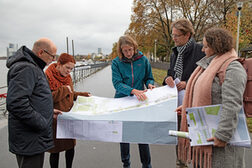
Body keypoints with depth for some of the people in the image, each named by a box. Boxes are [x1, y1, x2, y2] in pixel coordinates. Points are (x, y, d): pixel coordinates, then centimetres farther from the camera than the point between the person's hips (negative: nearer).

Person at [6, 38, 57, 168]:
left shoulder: (34, 67, 13)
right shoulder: (25, 69, -21)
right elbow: (16, 104, -30)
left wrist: (49, 111, 14)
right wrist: (42, 124, -22)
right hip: (29, 141, -10)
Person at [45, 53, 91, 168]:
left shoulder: (67, 76, 11)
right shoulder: (47, 76, -13)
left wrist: (81, 94, 8)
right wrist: (64, 89, -20)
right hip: (56, 119, -7)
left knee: (71, 146, 15)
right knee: (56, 150, 8)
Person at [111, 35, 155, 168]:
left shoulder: (143, 60, -1)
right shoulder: (116, 62, -5)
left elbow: (149, 78, 10)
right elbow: (117, 83, -16)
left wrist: (149, 84, -14)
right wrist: (133, 91, -30)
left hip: (139, 102, 0)